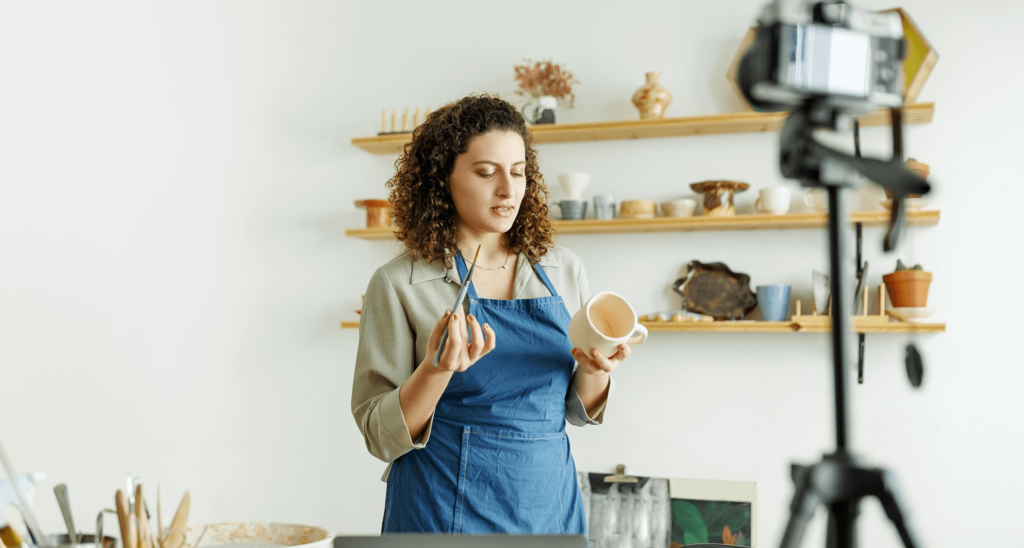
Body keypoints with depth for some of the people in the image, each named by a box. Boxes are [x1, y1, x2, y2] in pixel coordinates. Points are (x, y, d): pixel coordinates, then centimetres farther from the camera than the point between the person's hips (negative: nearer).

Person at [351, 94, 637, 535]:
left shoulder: (564, 271, 2)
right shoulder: (398, 284, -9)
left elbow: (578, 408, 9)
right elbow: (381, 435, -9)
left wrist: (595, 370, -11)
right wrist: (437, 370, -25)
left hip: (549, 497, 4)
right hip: (448, 511, -3)